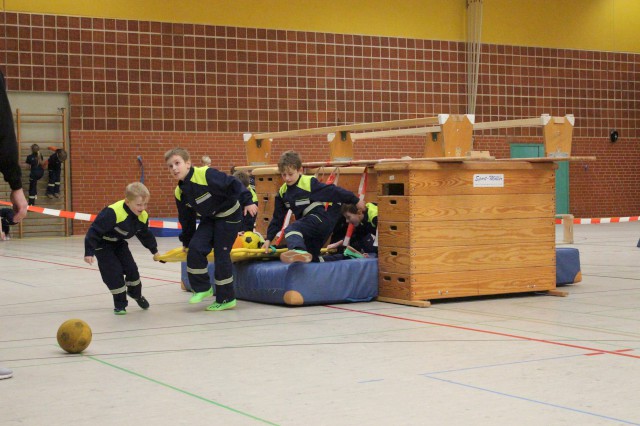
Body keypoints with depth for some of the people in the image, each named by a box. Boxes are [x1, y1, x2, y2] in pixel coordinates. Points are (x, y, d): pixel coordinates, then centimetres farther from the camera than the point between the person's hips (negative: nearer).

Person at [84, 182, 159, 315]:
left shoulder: (143, 216, -16)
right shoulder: (113, 213, -39)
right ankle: (120, 304, 4)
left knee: (131, 268, 6)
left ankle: (136, 293, 34)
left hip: (119, 243, 6)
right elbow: (95, 231, -32)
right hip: (103, 244, -6)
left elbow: (145, 235, 6)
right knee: (114, 273, -12)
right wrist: (89, 252, -31)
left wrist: (154, 250, 15)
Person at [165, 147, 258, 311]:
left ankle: (226, 299, 5)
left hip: (229, 216, -7)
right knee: (195, 249, -9)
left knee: (221, 255, -6)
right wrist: (186, 241, 18)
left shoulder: (206, 175, -27)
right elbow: (186, 219, 11)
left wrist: (247, 201, -28)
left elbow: (232, 184, -25)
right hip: (209, 219, 7)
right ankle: (202, 288, 9)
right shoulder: (180, 193, -3)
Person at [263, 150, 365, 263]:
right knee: (312, 259, 10)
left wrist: (355, 201, -7)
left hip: (322, 218, -8)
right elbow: (278, 218, 14)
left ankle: (299, 251, -62)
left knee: (291, 229, -33)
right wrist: (269, 238, 9)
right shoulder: (282, 192, 8)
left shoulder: (310, 183, -13)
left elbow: (333, 191, -10)